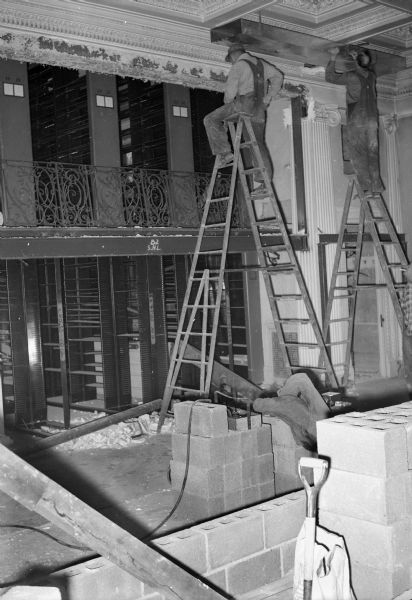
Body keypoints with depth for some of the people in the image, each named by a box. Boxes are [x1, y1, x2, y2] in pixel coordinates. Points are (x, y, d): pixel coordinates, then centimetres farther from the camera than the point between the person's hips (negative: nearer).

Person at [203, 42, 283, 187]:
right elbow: (278, 76, 23)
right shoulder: (260, 63, 19)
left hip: (244, 103, -7)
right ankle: (265, 179, 4)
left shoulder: (238, 65, -3)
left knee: (211, 120, -2)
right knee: (258, 143, 10)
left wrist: (227, 103, 6)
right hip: (259, 108, 8)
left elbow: (231, 88, -11)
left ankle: (224, 152, -13)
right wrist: (269, 97, 19)